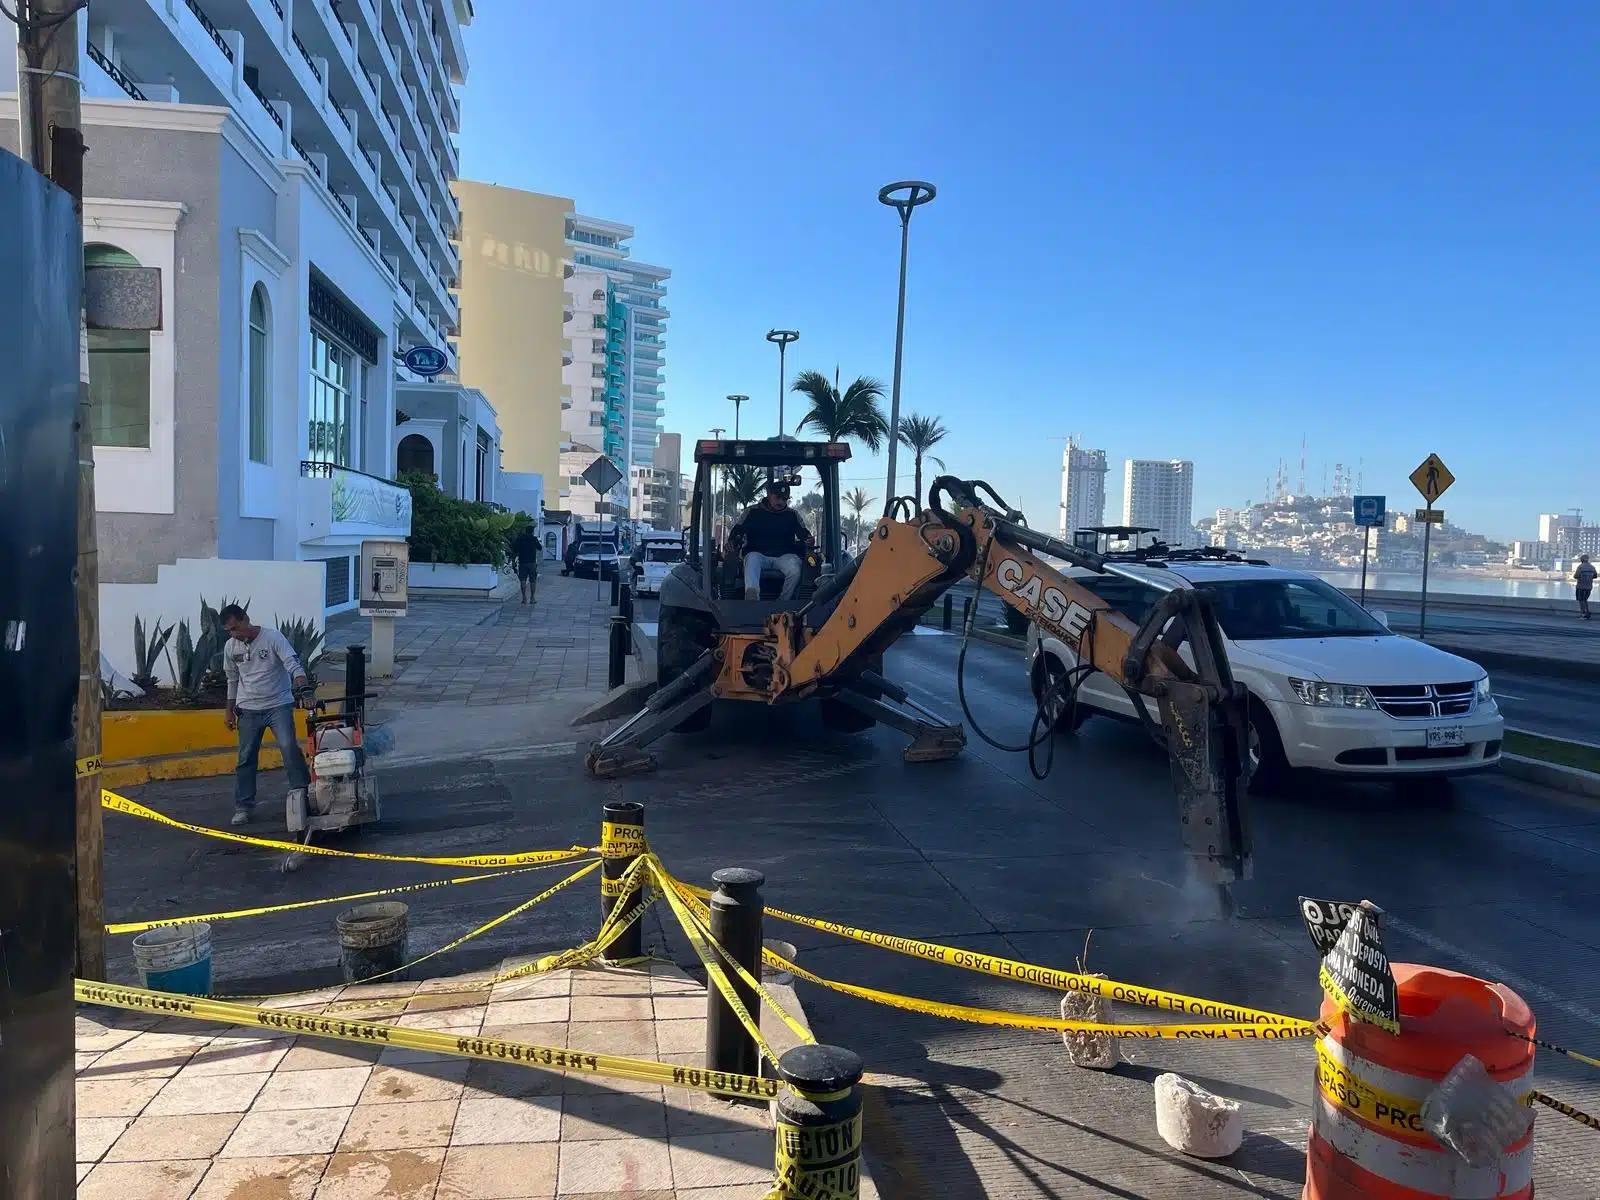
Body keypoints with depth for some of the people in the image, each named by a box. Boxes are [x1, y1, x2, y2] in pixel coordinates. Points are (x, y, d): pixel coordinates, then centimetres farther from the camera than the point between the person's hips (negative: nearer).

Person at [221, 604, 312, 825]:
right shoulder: (230, 647, 2)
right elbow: (232, 680, 15)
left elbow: (293, 664, -22)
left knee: (289, 747, -19)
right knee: (246, 758, 6)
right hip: (248, 709, 4)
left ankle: (302, 792, -10)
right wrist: (229, 710, 16)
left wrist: (305, 689, -38)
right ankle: (244, 807, 15)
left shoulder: (273, 638, -12)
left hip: (278, 705, -4)